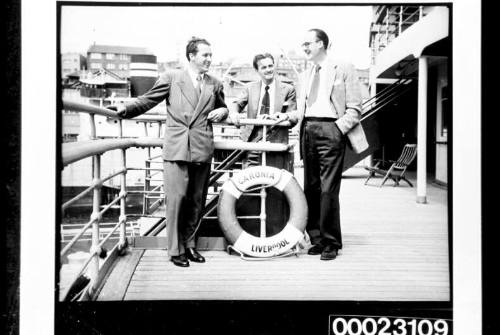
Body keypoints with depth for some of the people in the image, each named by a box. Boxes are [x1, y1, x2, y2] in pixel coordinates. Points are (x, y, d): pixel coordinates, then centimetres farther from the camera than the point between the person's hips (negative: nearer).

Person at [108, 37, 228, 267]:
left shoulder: (214, 84, 15)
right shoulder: (171, 77, 6)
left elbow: (222, 108, 29)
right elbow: (148, 100, 7)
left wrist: (222, 112, 6)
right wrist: (126, 108, -7)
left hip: (203, 149, 4)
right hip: (176, 149, -3)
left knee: (197, 200, 8)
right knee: (176, 198, -6)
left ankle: (188, 243, 24)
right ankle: (176, 250, 6)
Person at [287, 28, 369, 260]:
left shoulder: (343, 69, 4)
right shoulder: (305, 76, 22)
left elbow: (354, 109, 0)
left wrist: (338, 129, -13)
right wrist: (289, 116, 2)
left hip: (331, 130, -6)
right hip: (308, 130, 6)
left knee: (328, 189, -8)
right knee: (311, 188, 6)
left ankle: (331, 243, 1)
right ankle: (316, 238, 15)